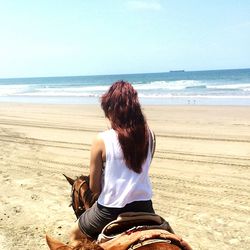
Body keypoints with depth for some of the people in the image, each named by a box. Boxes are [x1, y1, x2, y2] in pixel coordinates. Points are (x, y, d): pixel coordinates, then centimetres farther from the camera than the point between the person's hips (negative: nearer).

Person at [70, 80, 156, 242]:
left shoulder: (102, 140, -16)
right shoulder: (149, 135, -7)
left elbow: (94, 187, -8)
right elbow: (140, 170, 5)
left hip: (110, 210, -3)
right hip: (143, 207, 3)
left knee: (75, 235, 28)